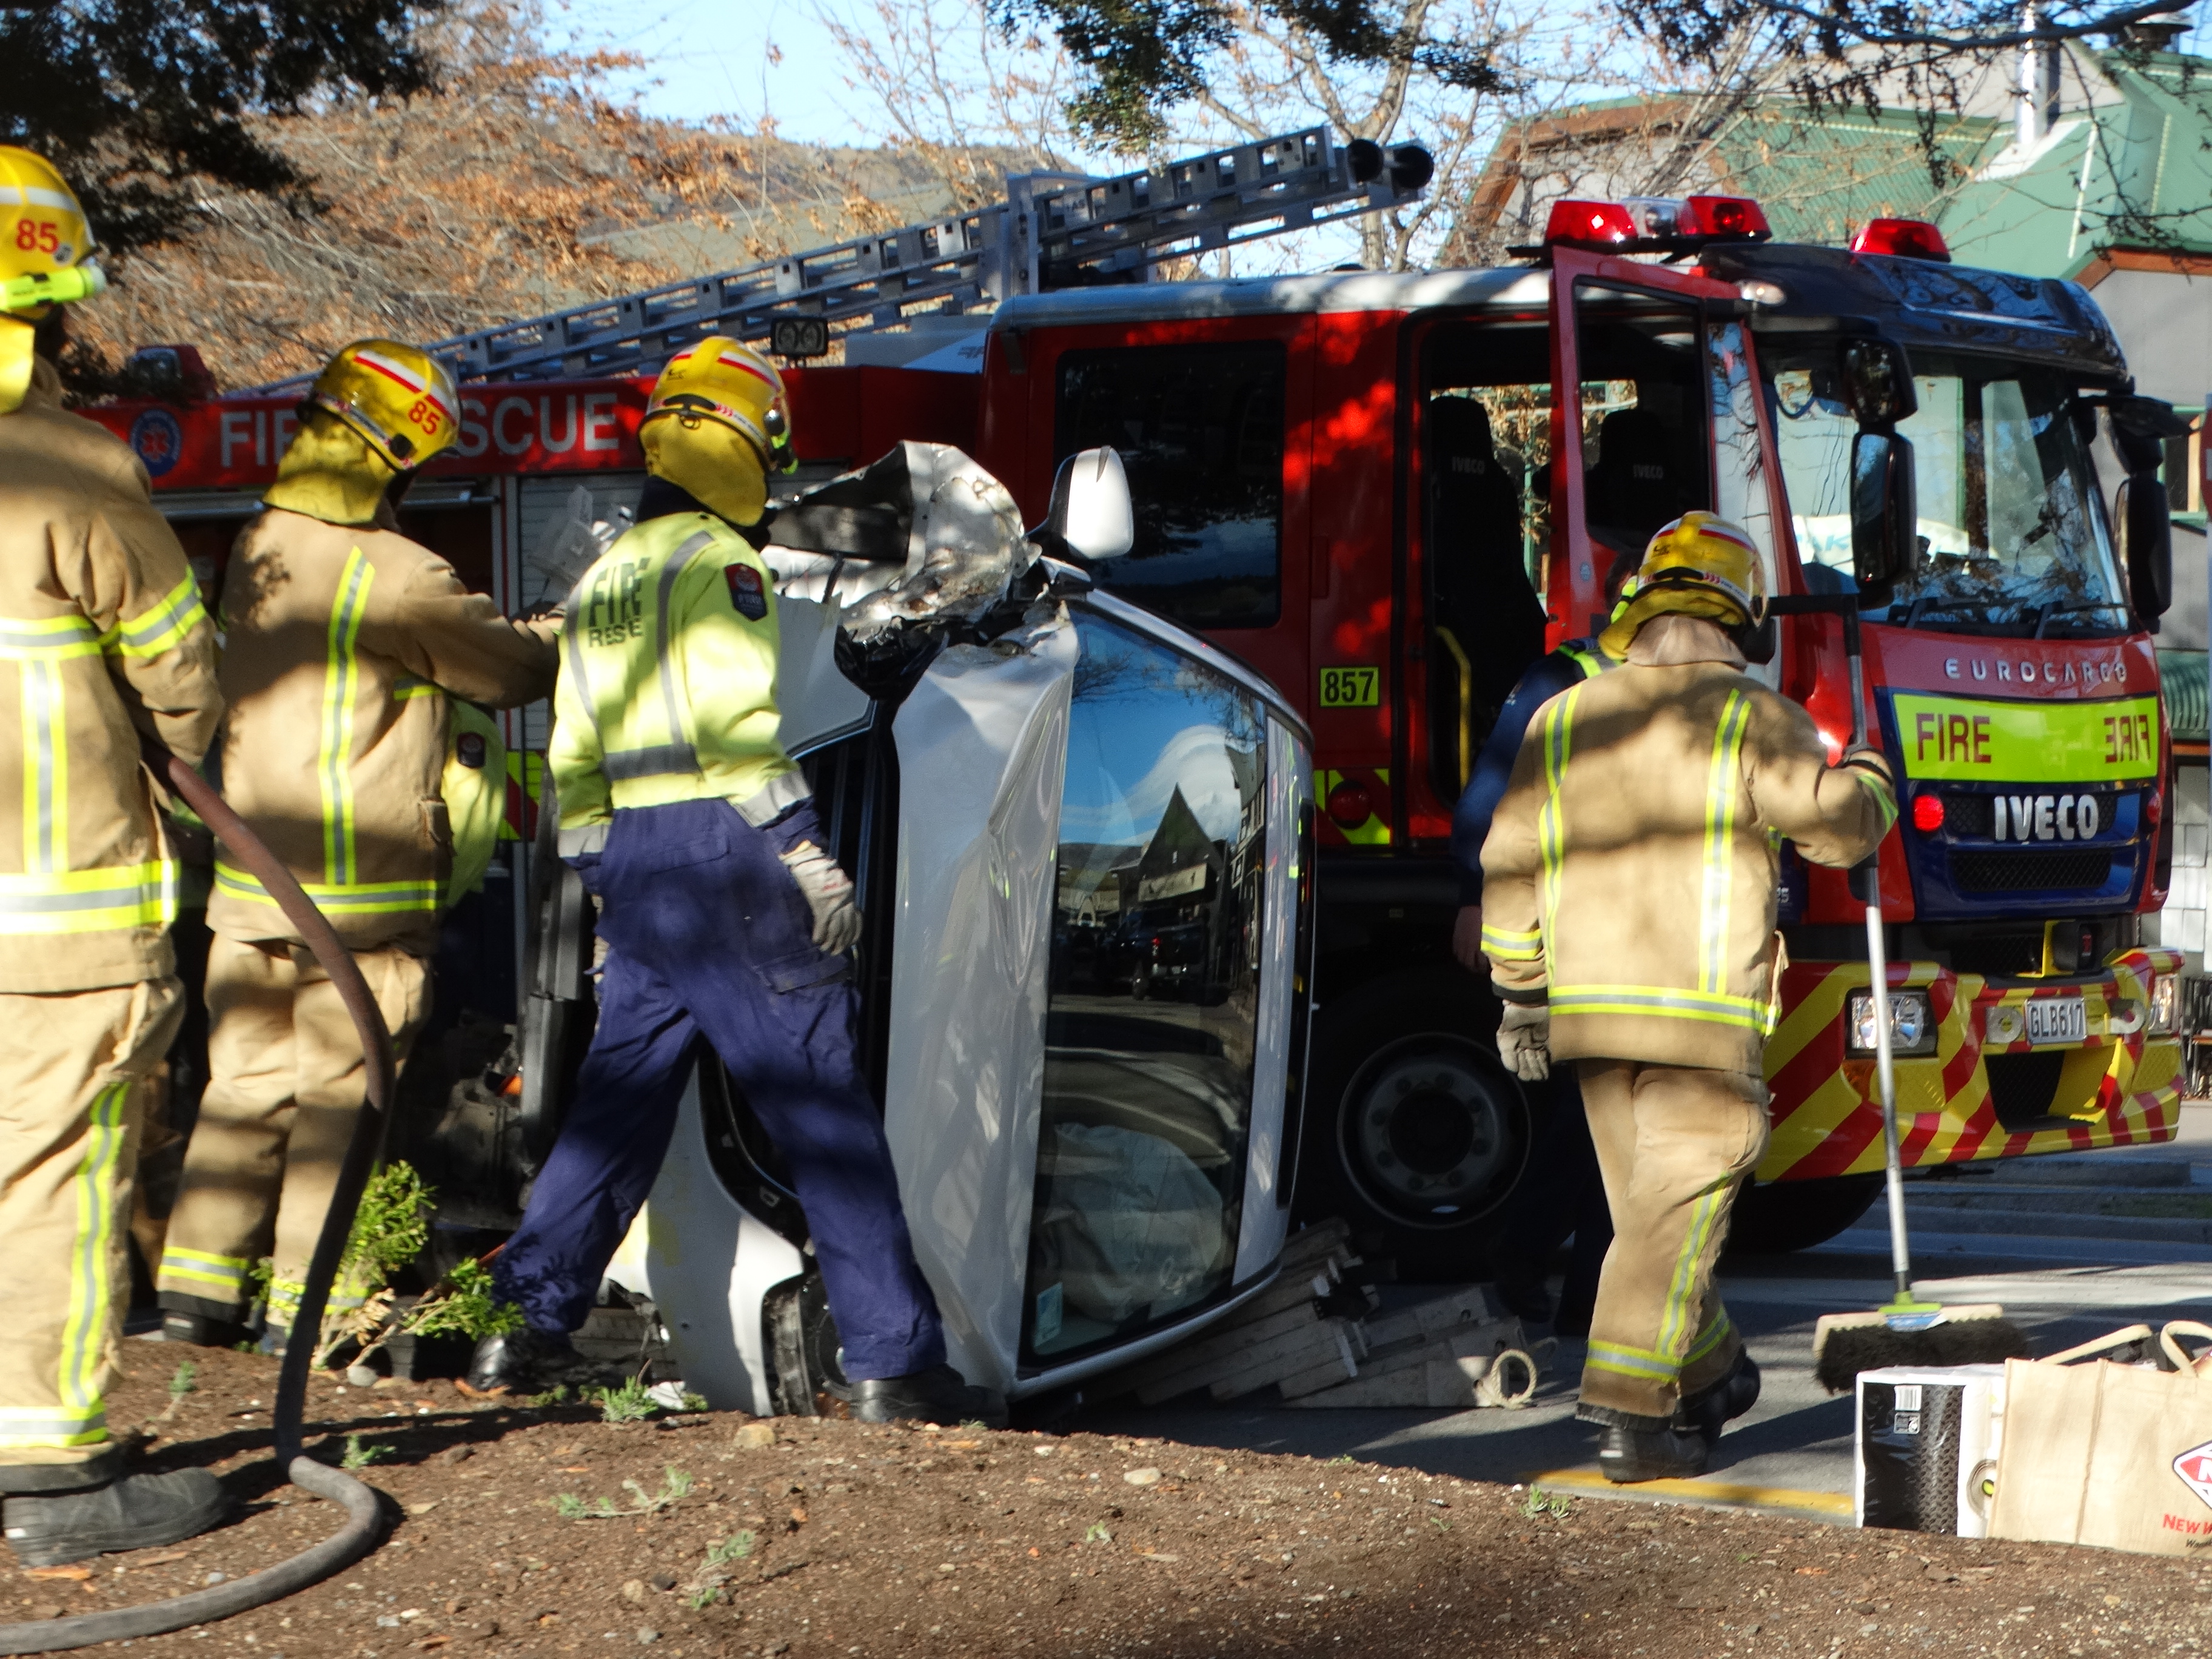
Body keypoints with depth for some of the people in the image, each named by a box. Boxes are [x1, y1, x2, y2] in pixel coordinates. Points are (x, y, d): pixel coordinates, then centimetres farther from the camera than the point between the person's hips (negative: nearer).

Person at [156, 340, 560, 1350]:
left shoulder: (258, 549, 6)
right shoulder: (394, 577, -18)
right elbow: (512, 667, -6)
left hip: (250, 877, 7)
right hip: (359, 888, -7)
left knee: (246, 1080, 15)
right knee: (340, 1094, 3)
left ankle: (195, 1284, 16)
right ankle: (303, 1301, 5)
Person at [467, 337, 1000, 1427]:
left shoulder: (602, 583, 19)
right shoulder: (716, 563, -8)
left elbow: (575, 760, 21)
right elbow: (740, 725, -18)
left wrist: (603, 882, 26)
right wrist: (808, 855, -18)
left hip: (630, 853, 8)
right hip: (721, 850, -8)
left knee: (619, 1096, 16)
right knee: (825, 1108, -7)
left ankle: (529, 1329, 15)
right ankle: (893, 1360, -8)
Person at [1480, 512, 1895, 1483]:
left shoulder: (1562, 721, 10)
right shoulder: (1751, 719, -5)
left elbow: (1508, 865, 10)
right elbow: (1837, 827, -3)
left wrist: (1520, 994, 17)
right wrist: (1873, 780, 20)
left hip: (1587, 1009, 5)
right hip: (1704, 1016, -5)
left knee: (1650, 1202, 17)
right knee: (1675, 1210, -3)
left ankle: (1708, 1376, 31)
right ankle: (1630, 1411, -9)